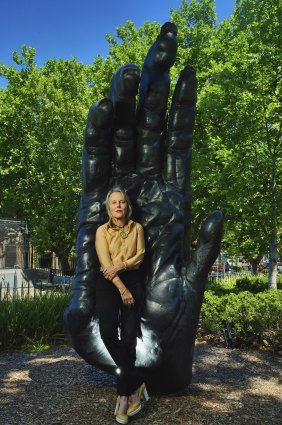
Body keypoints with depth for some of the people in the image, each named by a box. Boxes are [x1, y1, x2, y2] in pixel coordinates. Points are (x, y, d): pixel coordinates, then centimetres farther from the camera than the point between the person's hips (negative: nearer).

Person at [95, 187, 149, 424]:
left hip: (133, 280, 1)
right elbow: (105, 263, -6)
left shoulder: (137, 228, 7)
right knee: (108, 333, -17)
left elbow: (140, 255, 2)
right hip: (109, 283, 0)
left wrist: (120, 266, -15)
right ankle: (136, 383, -2)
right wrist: (122, 289, -14)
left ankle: (124, 395, 3)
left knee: (128, 337, -6)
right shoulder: (102, 231, 2)